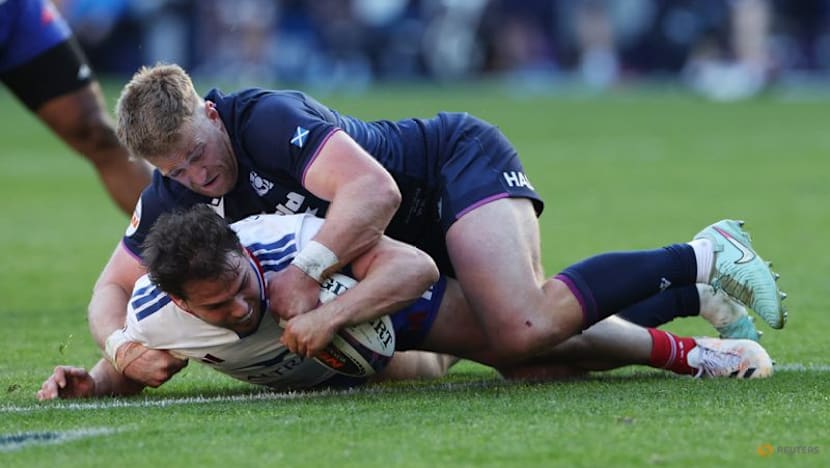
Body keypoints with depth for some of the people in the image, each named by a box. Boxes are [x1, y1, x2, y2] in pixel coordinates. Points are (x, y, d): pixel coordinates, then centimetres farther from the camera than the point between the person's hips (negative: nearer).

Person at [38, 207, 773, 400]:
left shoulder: (293, 243, -43)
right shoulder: (154, 319, -33)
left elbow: (415, 266, -44)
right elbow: (123, 373, -11)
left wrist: (332, 314, -58)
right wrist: (83, 382, -32)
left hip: (381, 282, -4)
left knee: (535, 343, -12)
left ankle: (682, 350, 9)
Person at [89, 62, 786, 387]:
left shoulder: (269, 119, -29)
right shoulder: (172, 195, -6)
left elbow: (376, 189, -38)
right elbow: (112, 288, -1)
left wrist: (306, 266, -45)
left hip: (461, 158, -8)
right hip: (424, 242, 8)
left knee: (523, 328, -31)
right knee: (519, 353, -3)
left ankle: (705, 258, -14)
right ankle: (702, 297, 14)